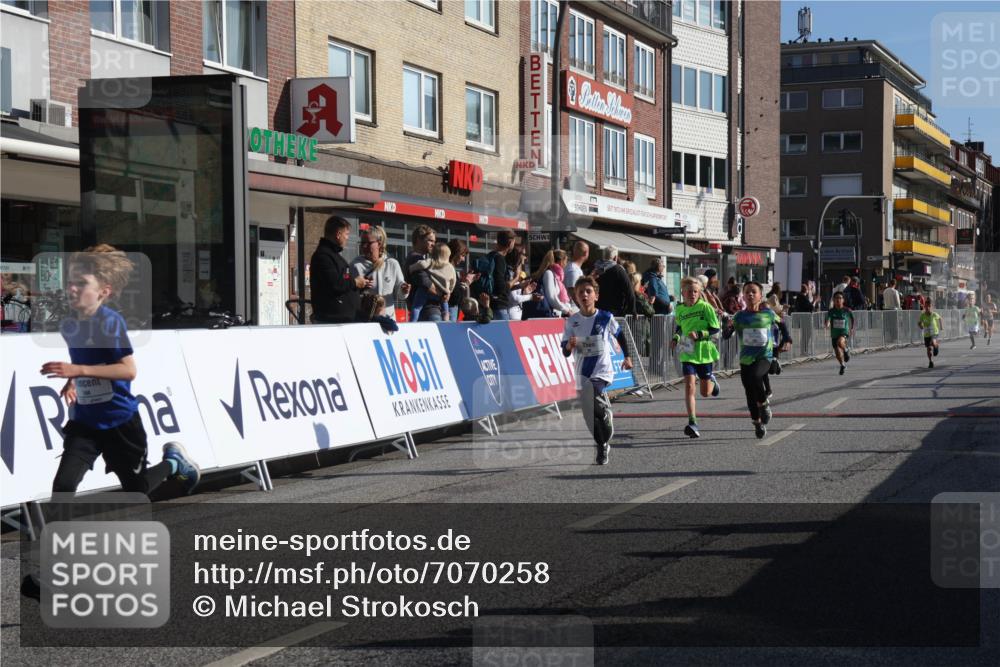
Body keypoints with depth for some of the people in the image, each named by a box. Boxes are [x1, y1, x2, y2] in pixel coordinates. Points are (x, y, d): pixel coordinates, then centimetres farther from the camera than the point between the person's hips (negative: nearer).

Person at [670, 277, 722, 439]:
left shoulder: (705, 307, -9)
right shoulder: (680, 309, 3)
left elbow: (715, 329, -8)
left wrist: (699, 334, -21)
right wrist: (676, 338, 4)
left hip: (704, 352, -2)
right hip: (687, 353, 2)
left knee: (706, 392, 10)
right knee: (689, 386, -15)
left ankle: (712, 380, 48)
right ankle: (692, 423, -14)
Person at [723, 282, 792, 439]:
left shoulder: (768, 314, 0)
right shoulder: (739, 316, 1)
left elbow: (781, 324, 19)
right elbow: (726, 336, -1)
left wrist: (787, 340, 6)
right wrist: (729, 328, -21)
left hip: (764, 357, -2)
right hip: (746, 359, 3)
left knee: (755, 376, -34)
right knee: (750, 395, 5)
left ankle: (764, 404, -9)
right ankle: (757, 423, 26)